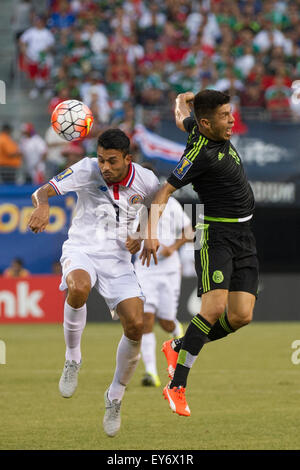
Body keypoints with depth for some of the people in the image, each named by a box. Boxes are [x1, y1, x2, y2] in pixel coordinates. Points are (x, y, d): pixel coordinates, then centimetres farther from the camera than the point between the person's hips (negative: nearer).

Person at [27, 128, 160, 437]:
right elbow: (41, 192, -18)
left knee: (135, 325, -14)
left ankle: (115, 397, 11)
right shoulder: (87, 170, -12)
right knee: (78, 288, -38)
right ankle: (72, 360, -13)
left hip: (118, 258, 2)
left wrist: (142, 238, 0)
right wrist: (42, 205, -42)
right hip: (81, 250, -2)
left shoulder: (146, 181, -4)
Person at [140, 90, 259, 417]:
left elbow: (180, 119, 28)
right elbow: (164, 192, -18)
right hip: (216, 235, -9)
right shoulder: (200, 154, -17)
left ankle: (178, 348, 17)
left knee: (241, 316, -3)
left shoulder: (201, 128, 7)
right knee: (214, 307, -23)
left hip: (244, 237, 9)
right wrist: (151, 232, -28)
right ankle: (177, 387, -17)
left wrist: (183, 100, 47)